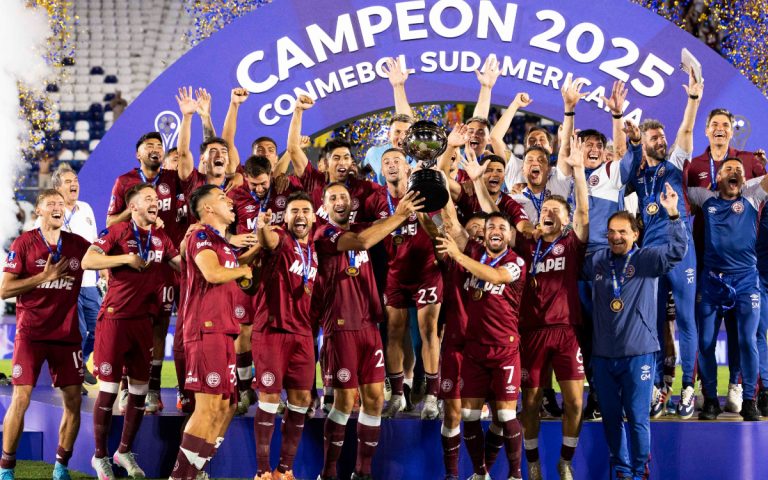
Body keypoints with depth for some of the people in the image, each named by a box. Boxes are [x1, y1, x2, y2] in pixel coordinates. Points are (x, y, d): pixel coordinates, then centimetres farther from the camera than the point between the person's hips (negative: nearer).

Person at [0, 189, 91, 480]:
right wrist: (44, 276, -15)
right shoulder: (23, 244, -4)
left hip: (67, 334, 3)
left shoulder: (78, 244, 5)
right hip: (31, 333, -3)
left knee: (73, 400, 1)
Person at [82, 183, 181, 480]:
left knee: (140, 389, 8)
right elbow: (87, 261, -16)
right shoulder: (117, 232, -6)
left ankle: (124, 451, 23)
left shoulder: (161, 238, 12)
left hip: (143, 320, 6)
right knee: (109, 389, -2)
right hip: (115, 318, -6)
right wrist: (127, 258, -18)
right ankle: (100, 456, 10)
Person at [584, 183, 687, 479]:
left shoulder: (647, 259, -4)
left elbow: (677, 251, -18)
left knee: (637, 417, 0)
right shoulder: (596, 261, 7)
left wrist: (673, 215, -31)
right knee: (611, 416, 12)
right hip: (602, 354, 4)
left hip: (639, 353, -4)